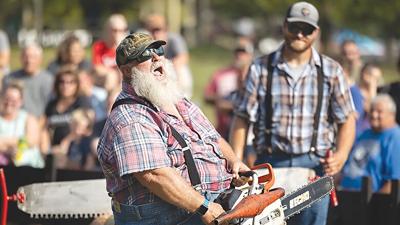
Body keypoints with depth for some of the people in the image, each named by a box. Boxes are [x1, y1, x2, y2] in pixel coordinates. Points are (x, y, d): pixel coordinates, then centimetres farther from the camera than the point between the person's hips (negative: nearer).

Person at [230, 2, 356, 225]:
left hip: (314, 164, 0)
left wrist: (341, 155, -10)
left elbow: (347, 119, 8)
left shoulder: (331, 71, 7)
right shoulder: (261, 68, 5)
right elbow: (243, 118, 4)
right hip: (270, 163, 0)